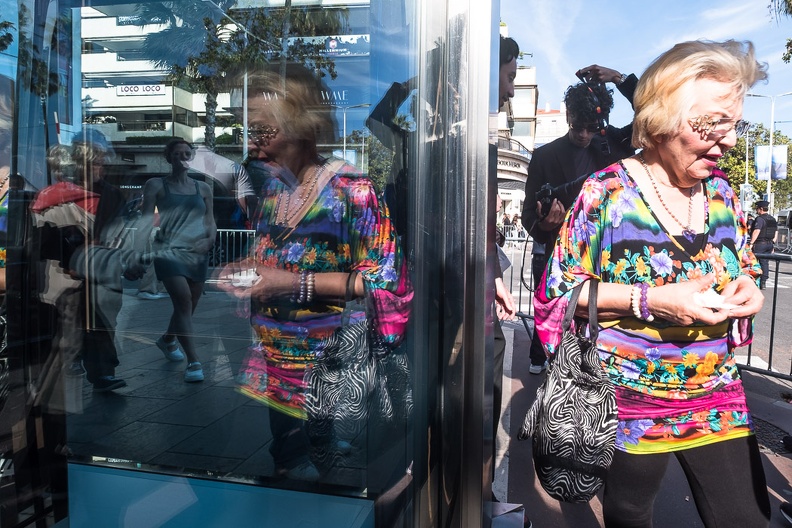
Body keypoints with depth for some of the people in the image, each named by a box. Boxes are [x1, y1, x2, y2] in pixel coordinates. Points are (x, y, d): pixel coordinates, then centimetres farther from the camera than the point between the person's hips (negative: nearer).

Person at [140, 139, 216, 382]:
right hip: (169, 251, -4)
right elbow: (146, 217, 0)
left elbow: (210, 219, 14)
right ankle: (193, 362, -16)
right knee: (183, 302, -18)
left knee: (188, 306, 12)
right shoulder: (156, 185, 6)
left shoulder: (203, 188, 14)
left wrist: (210, 239, -6)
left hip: (197, 254, 4)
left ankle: (167, 339, 43)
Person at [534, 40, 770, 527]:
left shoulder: (720, 191, 2)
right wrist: (650, 300, -24)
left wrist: (747, 290, -7)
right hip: (632, 402, -4)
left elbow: (744, 269, 16)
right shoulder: (608, 192, -15)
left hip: (718, 399, 5)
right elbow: (560, 290, -14)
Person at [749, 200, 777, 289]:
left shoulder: (759, 219, -12)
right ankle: (763, 282, 10)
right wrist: (772, 245, 20)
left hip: (759, 244, -8)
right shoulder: (773, 219, 14)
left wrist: (751, 243, -22)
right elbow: (775, 234, 16)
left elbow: (756, 232, -22)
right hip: (770, 244, 8)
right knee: (765, 263, 9)